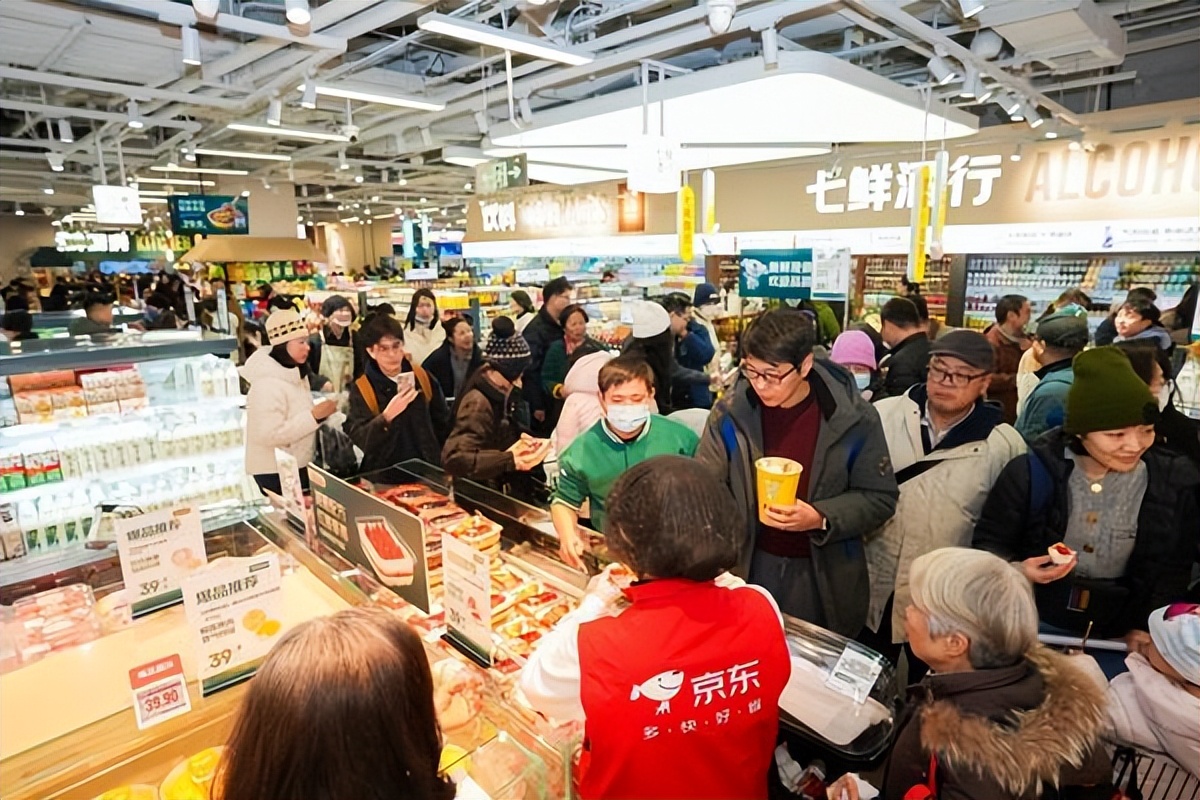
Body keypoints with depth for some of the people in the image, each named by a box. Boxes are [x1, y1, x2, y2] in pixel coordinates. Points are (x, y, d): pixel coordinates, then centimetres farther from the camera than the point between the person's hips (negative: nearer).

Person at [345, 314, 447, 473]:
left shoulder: (422, 377, 2)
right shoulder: (361, 389, -5)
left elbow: (443, 423, 11)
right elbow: (358, 438, -14)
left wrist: (447, 463, 11)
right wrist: (386, 416, -27)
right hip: (384, 473, -1)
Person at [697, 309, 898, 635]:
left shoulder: (853, 418, -14)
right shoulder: (731, 412, -12)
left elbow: (880, 498, -7)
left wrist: (821, 518, -23)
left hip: (823, 573, -1)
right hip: (750, 566, 1)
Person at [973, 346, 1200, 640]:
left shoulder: (1175, 481, -6)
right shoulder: (1031, 472, -12)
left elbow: (1173, 571, 2)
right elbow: (988, 542, -5)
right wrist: (1014, 569, -23)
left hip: (1118, 637, 2)